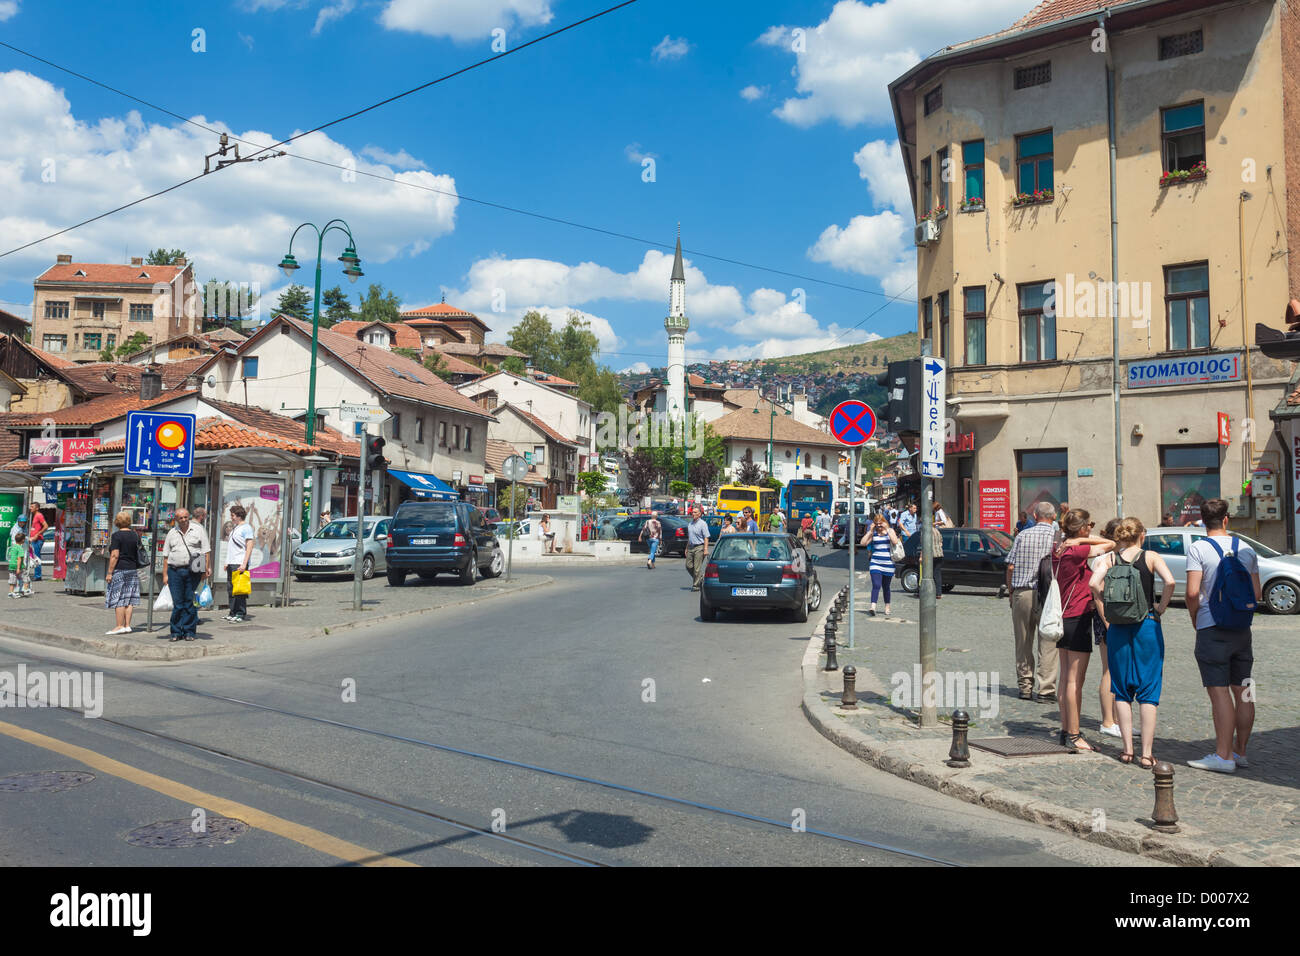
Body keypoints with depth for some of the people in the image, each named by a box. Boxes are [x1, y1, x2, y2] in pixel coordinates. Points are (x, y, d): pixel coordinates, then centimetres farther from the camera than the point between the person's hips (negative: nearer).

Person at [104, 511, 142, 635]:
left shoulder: (117, 535, -10)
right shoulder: (135, 535, 10)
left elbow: (115, 555, -15)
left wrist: (109, 572, -12)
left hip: (119, 570, -6)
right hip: (133, 569, 6)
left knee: (118, 599, -2)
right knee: (129, 599, 8)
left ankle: (120, 626, -2)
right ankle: (127, 625, 8)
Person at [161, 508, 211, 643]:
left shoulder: (198, 530, 6)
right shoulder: (171, 533, 13)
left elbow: (206, 551, 3)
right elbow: (166, 556, 14)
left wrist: (206, 569, -5)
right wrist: (165, 575, 7)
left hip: (193, 571, -2)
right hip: (175, 571, 2)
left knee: (190, 601, -1)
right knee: (177, 603, 0)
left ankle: (189, 631, 6)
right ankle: (176, 632, 7)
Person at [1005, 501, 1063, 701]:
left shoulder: (1022, 535, 5)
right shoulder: (1058, 535, 0)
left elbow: (1010, 567, 2)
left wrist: (1011, 591, 11)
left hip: (1021, 592, 2)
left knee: (1023, 643, 11)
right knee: (1047, 643, 2)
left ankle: (1025, 687, 17)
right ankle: (1046, 690, -1)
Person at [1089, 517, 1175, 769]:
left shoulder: (1108, 558, 2)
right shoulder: (1151, 557, -1)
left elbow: (1094, 584, -14)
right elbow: (1170, 582, -18)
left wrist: (1106, 619, -6)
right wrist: (1161, 607, -2)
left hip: (1117, 629, 1)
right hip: (1147, 627, -1)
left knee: (1122, 691, 11)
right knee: (1148, 691, 4)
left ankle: (1127, 749, 10)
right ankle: (1146, 754, 3)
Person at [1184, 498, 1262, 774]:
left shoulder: (1198, 548, -7)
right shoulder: (1246, 549, 7)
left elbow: (1193, 592, -13)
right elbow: (1256, 594, 8)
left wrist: (1194, 619, 3)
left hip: (1212, 628, -5)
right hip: (1242, 629, 5)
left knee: (1219, 692, -5)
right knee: (1242, 691, 10)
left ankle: (1224, 756, -4)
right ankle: (1240, 751, 18)